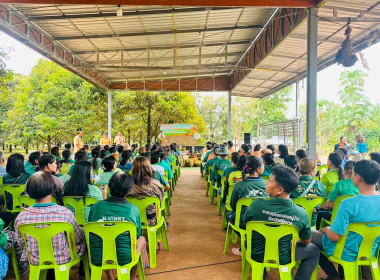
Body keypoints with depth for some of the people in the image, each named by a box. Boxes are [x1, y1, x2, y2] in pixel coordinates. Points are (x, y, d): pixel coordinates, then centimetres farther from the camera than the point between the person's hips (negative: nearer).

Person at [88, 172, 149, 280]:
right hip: (124, 259, -2)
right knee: (142, 239, 27)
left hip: (97, 259, 2)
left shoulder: (96, 206, -9)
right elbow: (137, 235, 3)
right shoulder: (133, 209, -12)